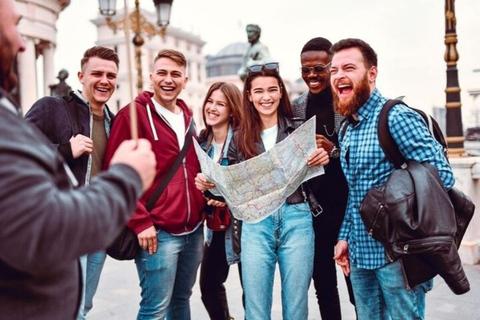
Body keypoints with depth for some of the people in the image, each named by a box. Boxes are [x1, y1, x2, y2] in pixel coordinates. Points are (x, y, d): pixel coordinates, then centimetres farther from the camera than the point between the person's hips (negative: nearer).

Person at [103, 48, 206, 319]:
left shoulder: (188, 117, 14)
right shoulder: (133, 115, -7)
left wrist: (203, 208, 12)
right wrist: (140, 222, -15)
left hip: (194, 230, 7)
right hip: (158, 231, -7)